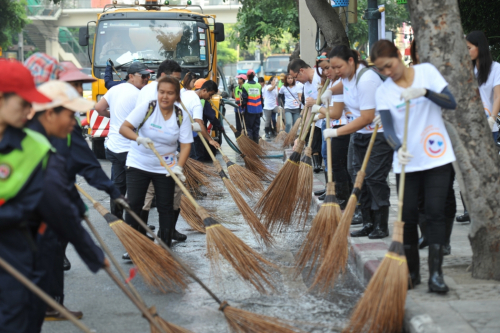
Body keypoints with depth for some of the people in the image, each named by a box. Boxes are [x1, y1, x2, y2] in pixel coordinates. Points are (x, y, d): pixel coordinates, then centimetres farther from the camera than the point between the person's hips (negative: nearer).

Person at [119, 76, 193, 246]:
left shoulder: (182, 116, -6)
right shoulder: (146, 108, -12)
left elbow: (186, 144, -8)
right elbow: (124, 128, -16)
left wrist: (178, 167, -23)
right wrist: (138, 138, -36)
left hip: (165, 168, 1)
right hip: (138, 164, -1)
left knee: (166, 208, 4)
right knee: (134, 205, -4)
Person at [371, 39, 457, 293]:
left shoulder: (426, 72, -1)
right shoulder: (383, 91, 1)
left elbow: (451, 103, -8)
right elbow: (388, 127, -10)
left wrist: (424, 91, -24)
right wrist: (398, 148, -30)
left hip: (437, 157, -1)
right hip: (406, 161, 2)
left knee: (435, 213, -7)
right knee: (408, 216, 1)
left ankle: (435, 273, -7)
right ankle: (412, 272, 13)